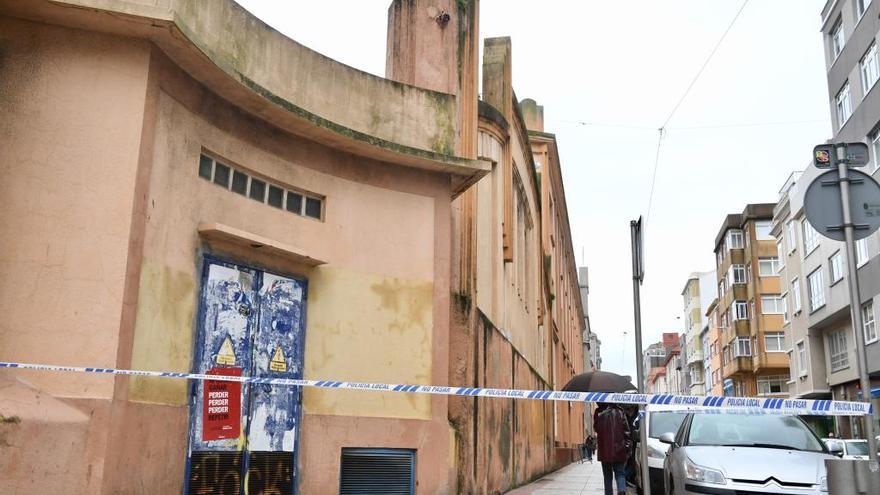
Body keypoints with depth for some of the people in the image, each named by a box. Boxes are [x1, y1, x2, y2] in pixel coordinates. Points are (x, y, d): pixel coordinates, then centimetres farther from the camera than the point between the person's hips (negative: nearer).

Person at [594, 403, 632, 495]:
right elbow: (626, 431, -4)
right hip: (619, 451, 0)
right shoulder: (619, 412, -4)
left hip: (604, 451, 1)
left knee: (608, 476, 13)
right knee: (620, 473, 5)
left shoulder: (598, 413, -4)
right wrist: (628, 447, 0)